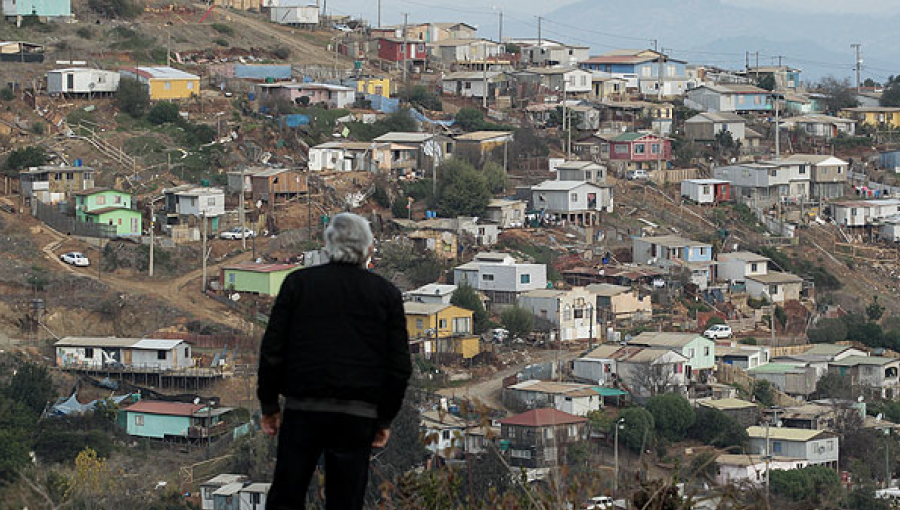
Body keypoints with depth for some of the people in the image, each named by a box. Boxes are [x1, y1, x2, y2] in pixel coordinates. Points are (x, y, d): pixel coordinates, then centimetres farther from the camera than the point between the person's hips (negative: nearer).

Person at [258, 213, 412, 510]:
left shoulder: (298, 283, 3)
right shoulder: (386, 294, 6)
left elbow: (272, 350, 1)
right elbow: (400, 365, 5)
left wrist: (269, 405, 9)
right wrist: (385, 419, 13)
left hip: (303, 409, -1)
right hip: (358, 417, 1)